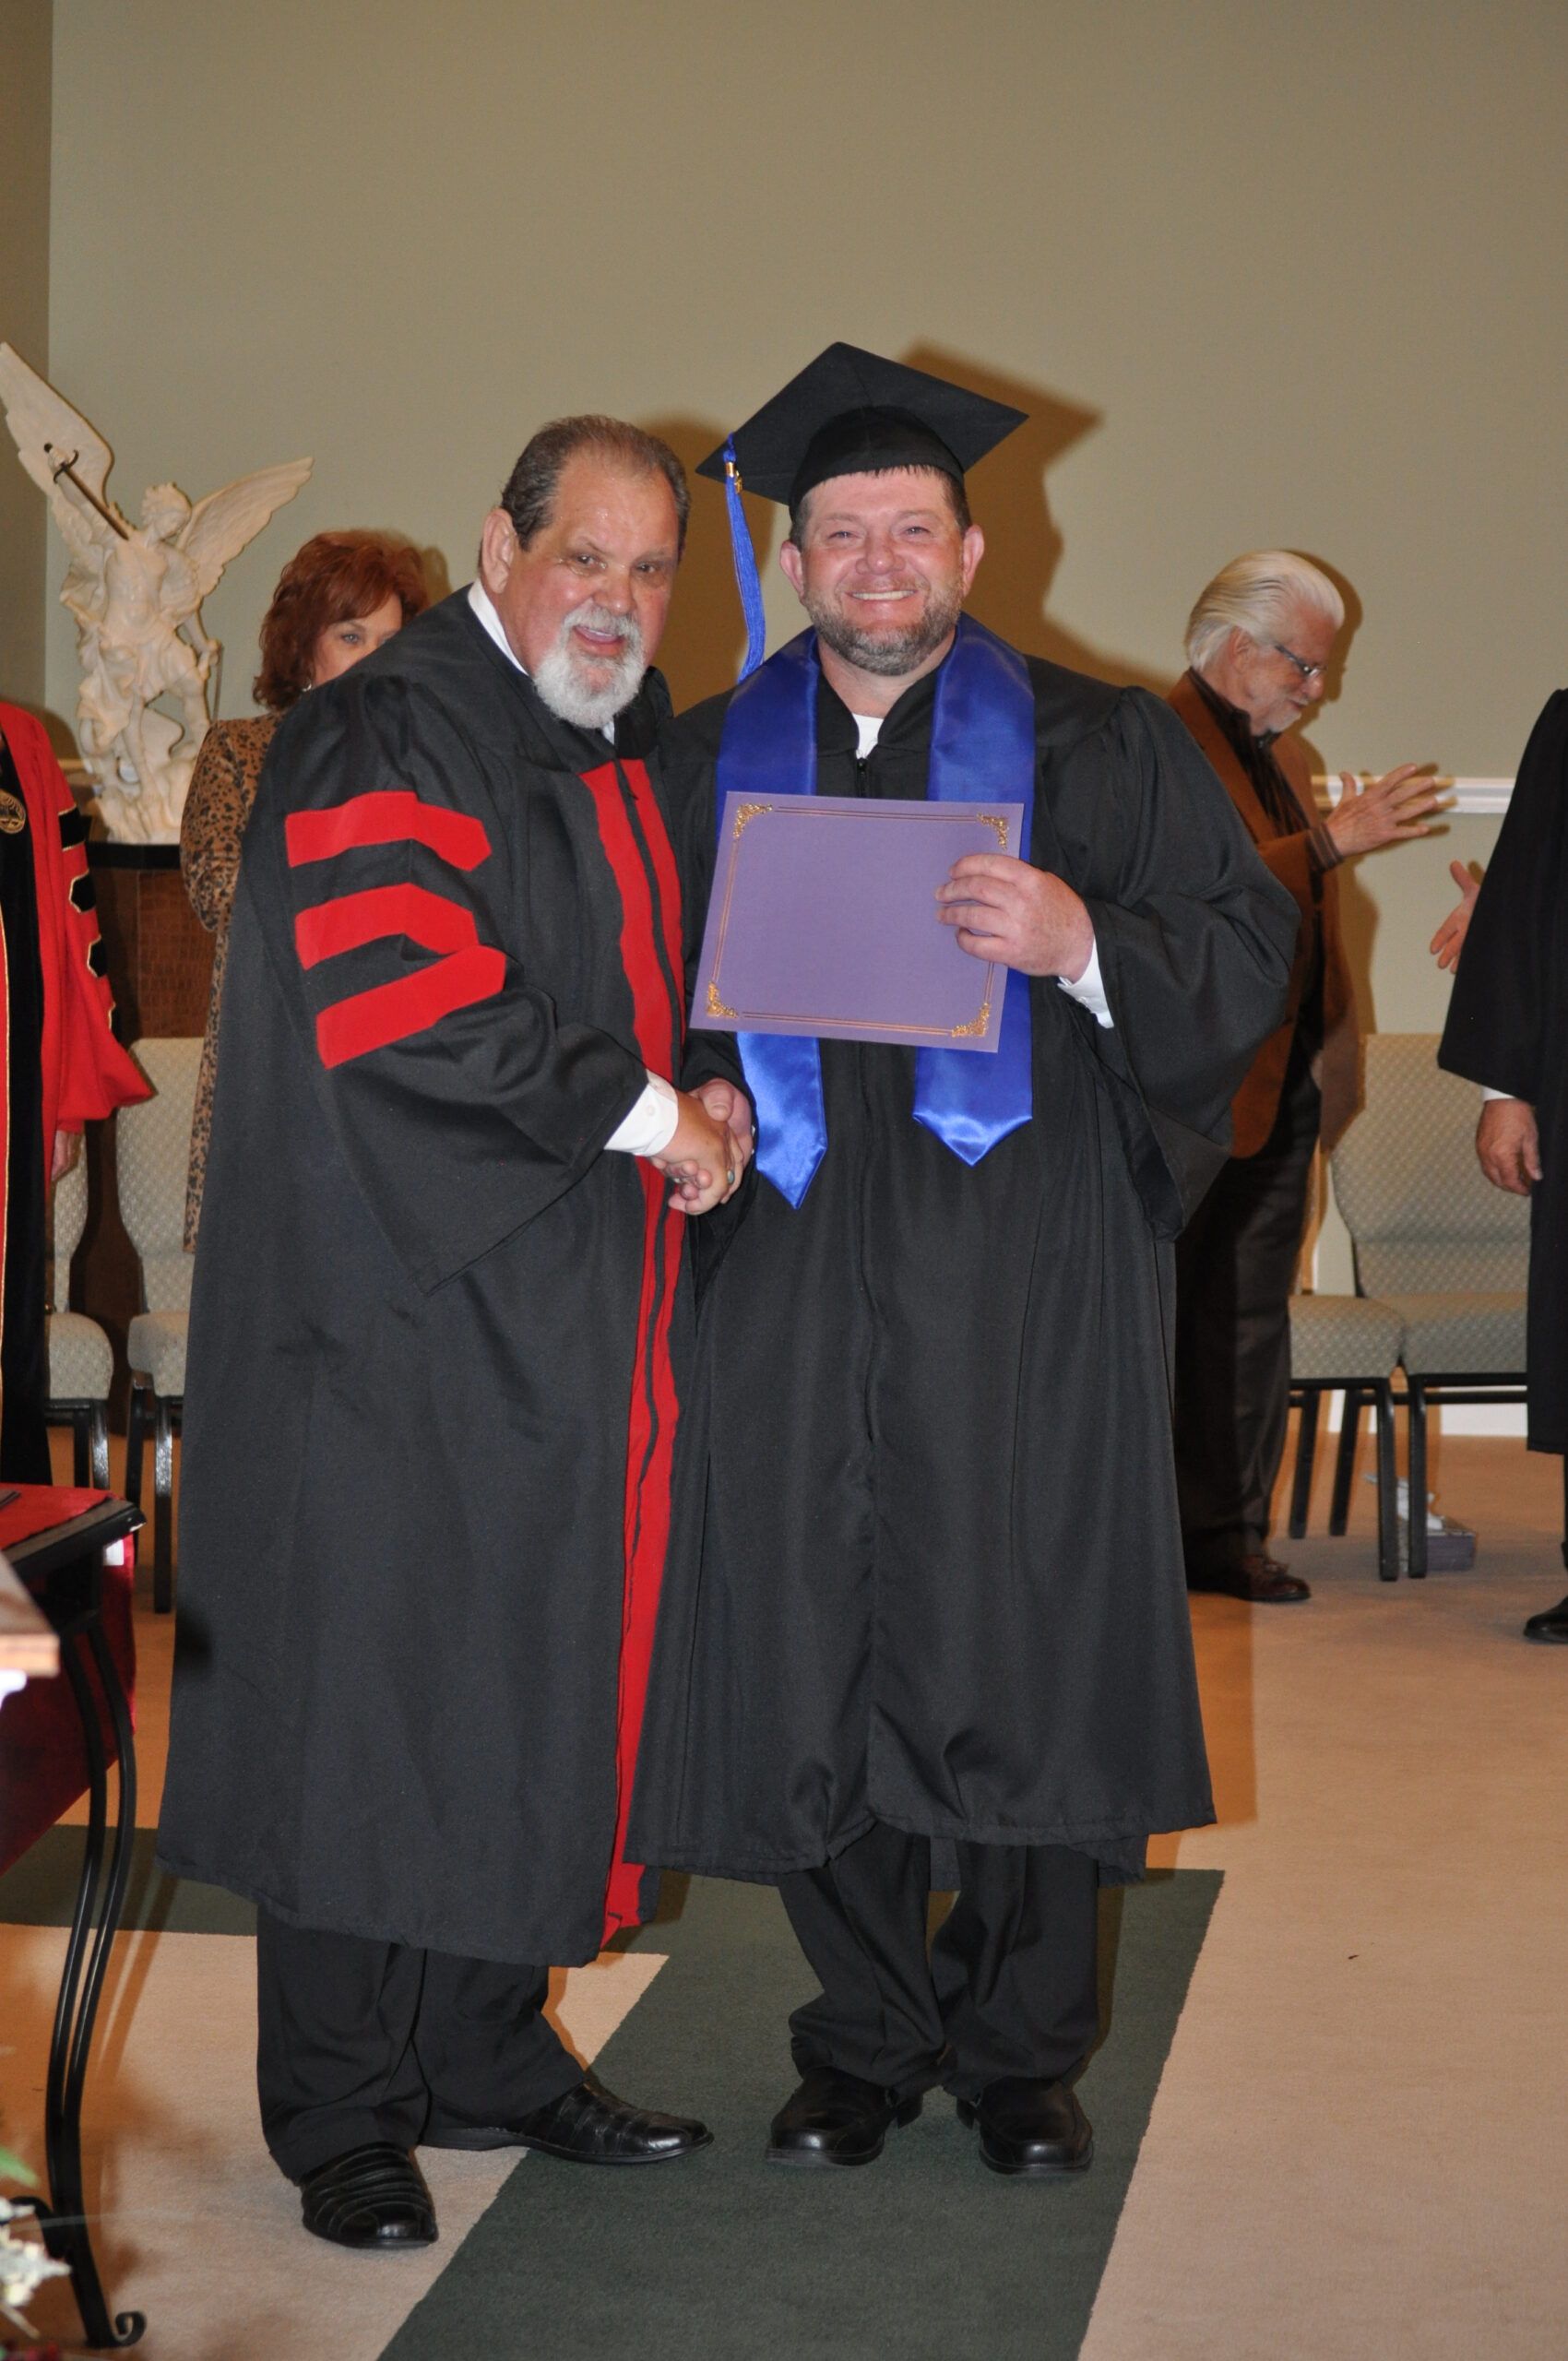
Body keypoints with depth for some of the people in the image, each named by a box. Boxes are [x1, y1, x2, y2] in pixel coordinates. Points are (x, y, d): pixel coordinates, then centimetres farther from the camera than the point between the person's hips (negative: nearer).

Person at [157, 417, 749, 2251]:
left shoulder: (620, 750, 16)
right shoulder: (387, 736, -11)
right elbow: (404, 1007, -23)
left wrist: (695, 1101, 5)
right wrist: (646, 1116, -15)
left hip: (567, 1326, 8)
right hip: (405, 1310, -8)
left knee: (531, 1684, 11)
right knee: (372, 1689, -1)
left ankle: (486, 2058, 23)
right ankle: (344, 2116, 9)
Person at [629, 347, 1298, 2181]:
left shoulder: (1093, 747, 6)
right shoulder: (712, 765, 13)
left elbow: (1247, 950, 0)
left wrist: (1082, 945, -18)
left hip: (1027, 1265, -2)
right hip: (796, 1262, 2)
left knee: (1026, 1650, -1)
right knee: (811, 1652, 2)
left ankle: (1019, 2048, 17)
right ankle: (865, 2045, 19)